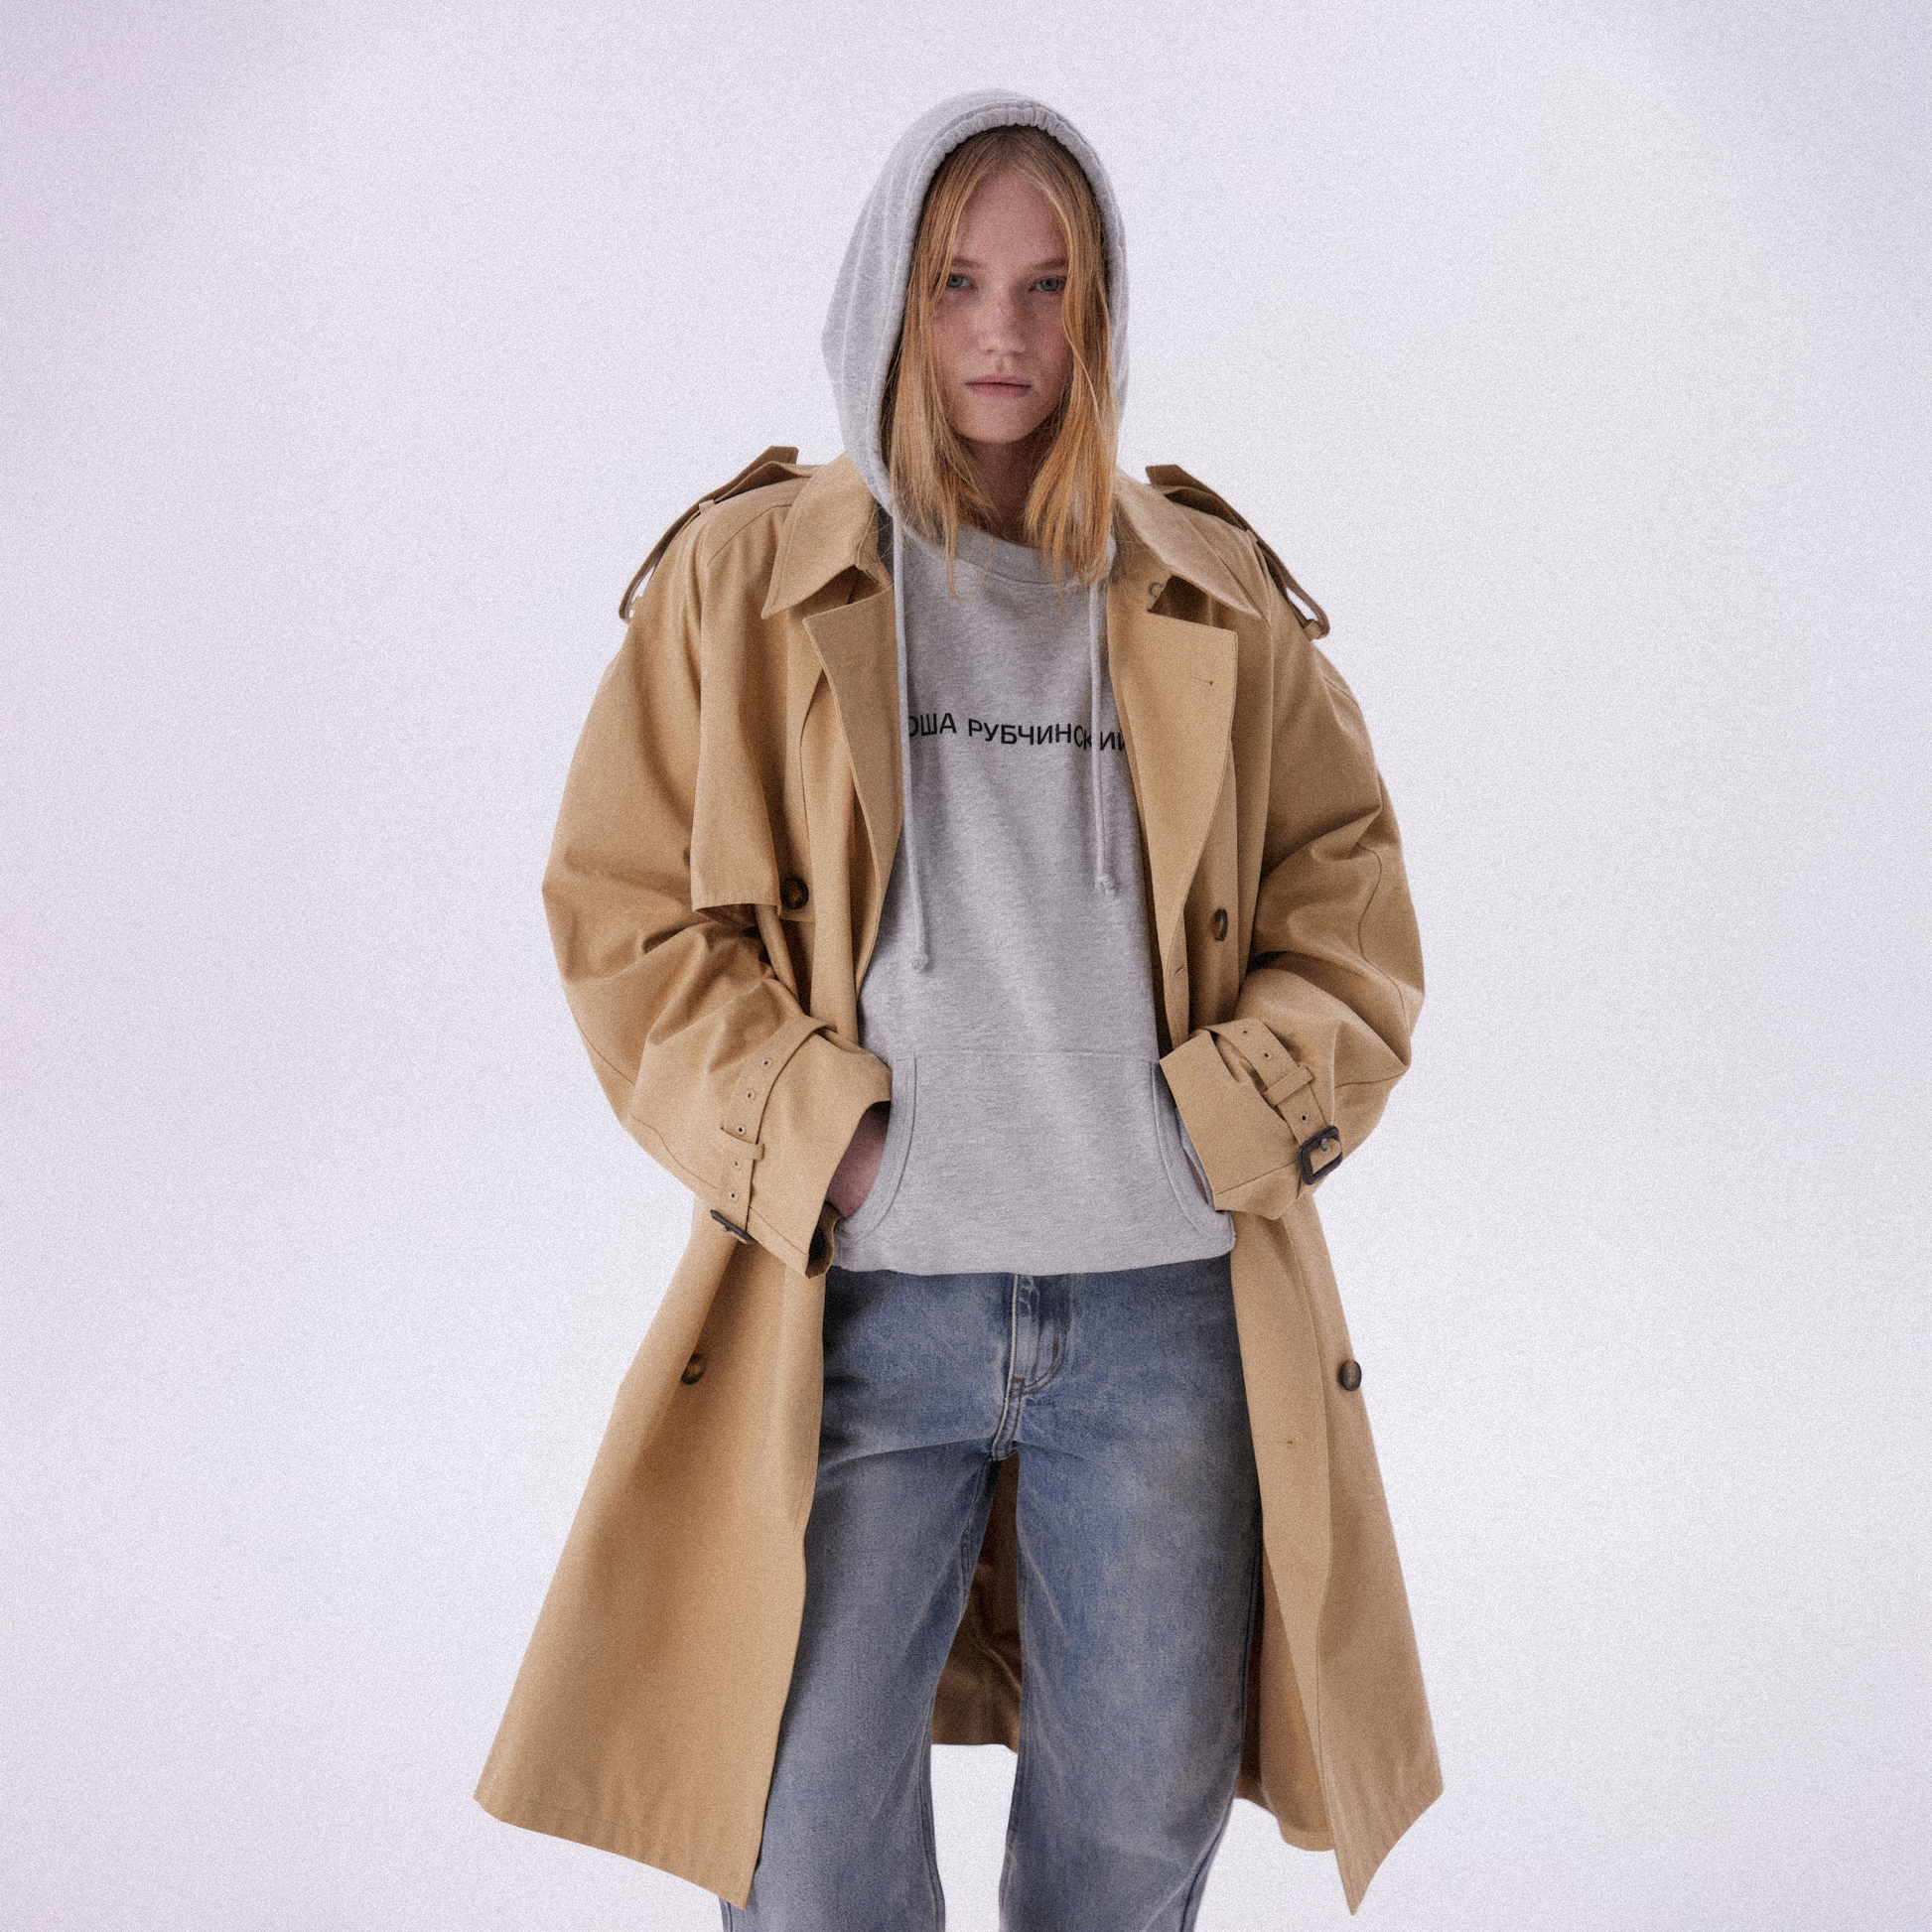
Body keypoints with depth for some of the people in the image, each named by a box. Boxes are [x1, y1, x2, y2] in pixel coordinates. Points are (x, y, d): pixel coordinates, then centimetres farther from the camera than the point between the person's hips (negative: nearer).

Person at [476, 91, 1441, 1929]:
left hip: (1167, 1305, 2)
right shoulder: (742, 580, 4)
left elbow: (1347, 880, 14)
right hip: (862, 1302, -1)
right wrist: (801, 1129, -9)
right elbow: (621, 909, 3)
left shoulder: (1220, 603, 9)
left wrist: (1252, 1100, -2)